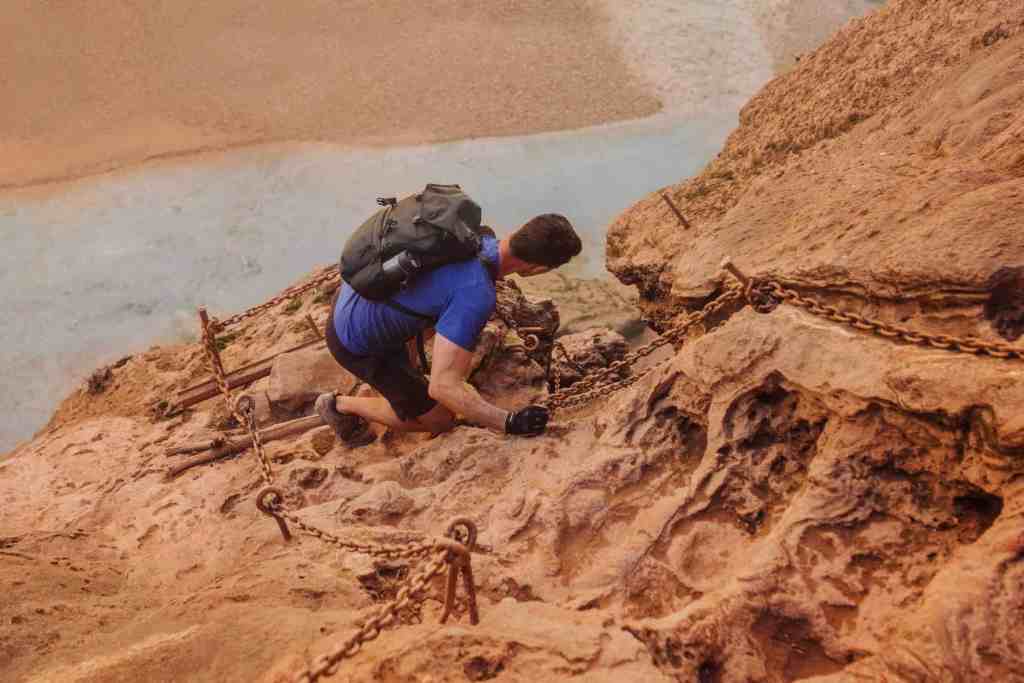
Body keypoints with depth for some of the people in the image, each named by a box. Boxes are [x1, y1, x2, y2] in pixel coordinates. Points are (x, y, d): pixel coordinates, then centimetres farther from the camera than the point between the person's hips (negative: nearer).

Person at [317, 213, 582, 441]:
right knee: (439, 421, 8)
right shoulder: (477, 298, -34)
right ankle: (340, 405, 20)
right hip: (357, 344, -8)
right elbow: (443, 387, -35)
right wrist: (508, 422, -30)